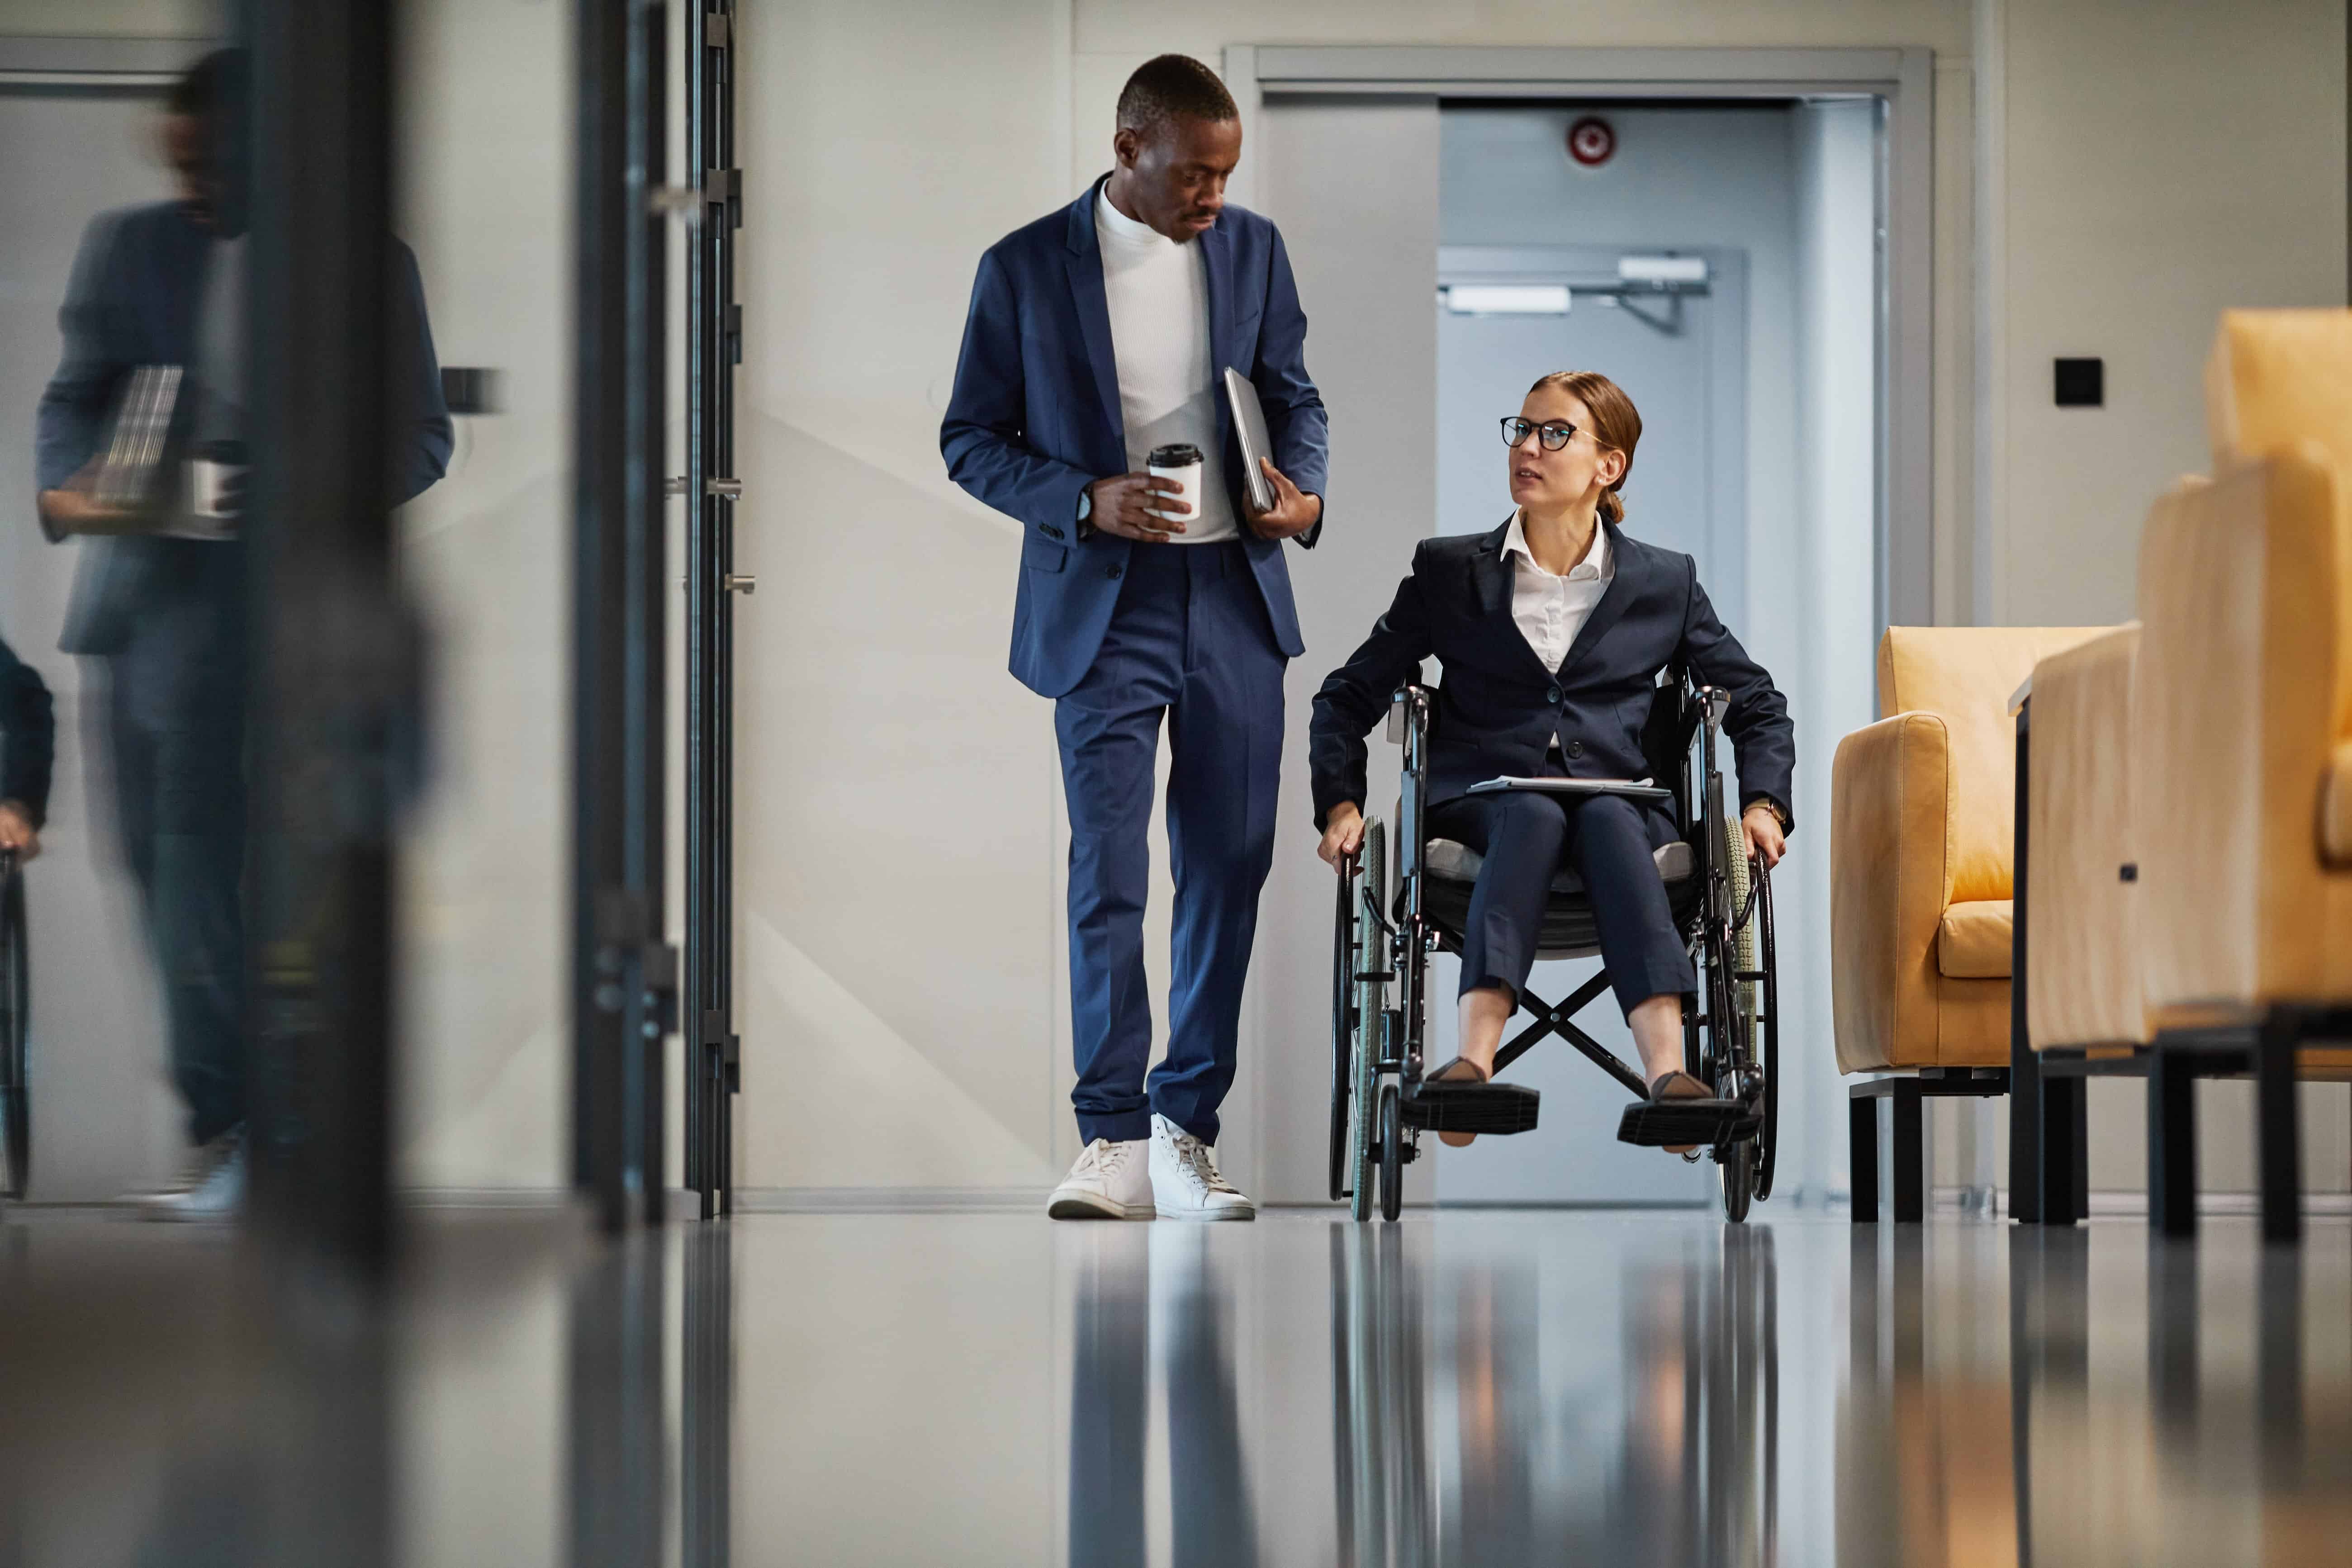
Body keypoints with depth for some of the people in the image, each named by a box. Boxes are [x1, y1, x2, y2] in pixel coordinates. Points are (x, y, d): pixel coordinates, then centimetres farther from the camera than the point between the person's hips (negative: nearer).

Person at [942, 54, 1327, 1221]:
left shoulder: (1252, 249, 6)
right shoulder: (1024, 269, -4)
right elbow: (972, 439, 0)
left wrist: (1302, 492, -6)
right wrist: (1085, 501, -16)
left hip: (1234, 599, 3)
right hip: (1104, 607, -3)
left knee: (1230, 869, 5)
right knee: (1108, 873, -9)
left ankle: (1187, 1131, 15)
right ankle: (1115, 1147, -7)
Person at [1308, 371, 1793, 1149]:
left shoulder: (1665, 582, 17)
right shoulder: (1449, 571, 16)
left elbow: (1758, 706, 22)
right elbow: (1349, 696, 17)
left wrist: (1763, 803, 4)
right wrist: (1341, 803, 1)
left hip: (1620, 806, 0)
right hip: (1482, 802, 0)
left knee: (1606, 817, -36)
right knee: (1534, 814, -36)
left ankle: (1667, 1072, -57)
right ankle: (1473, 1065, -58)